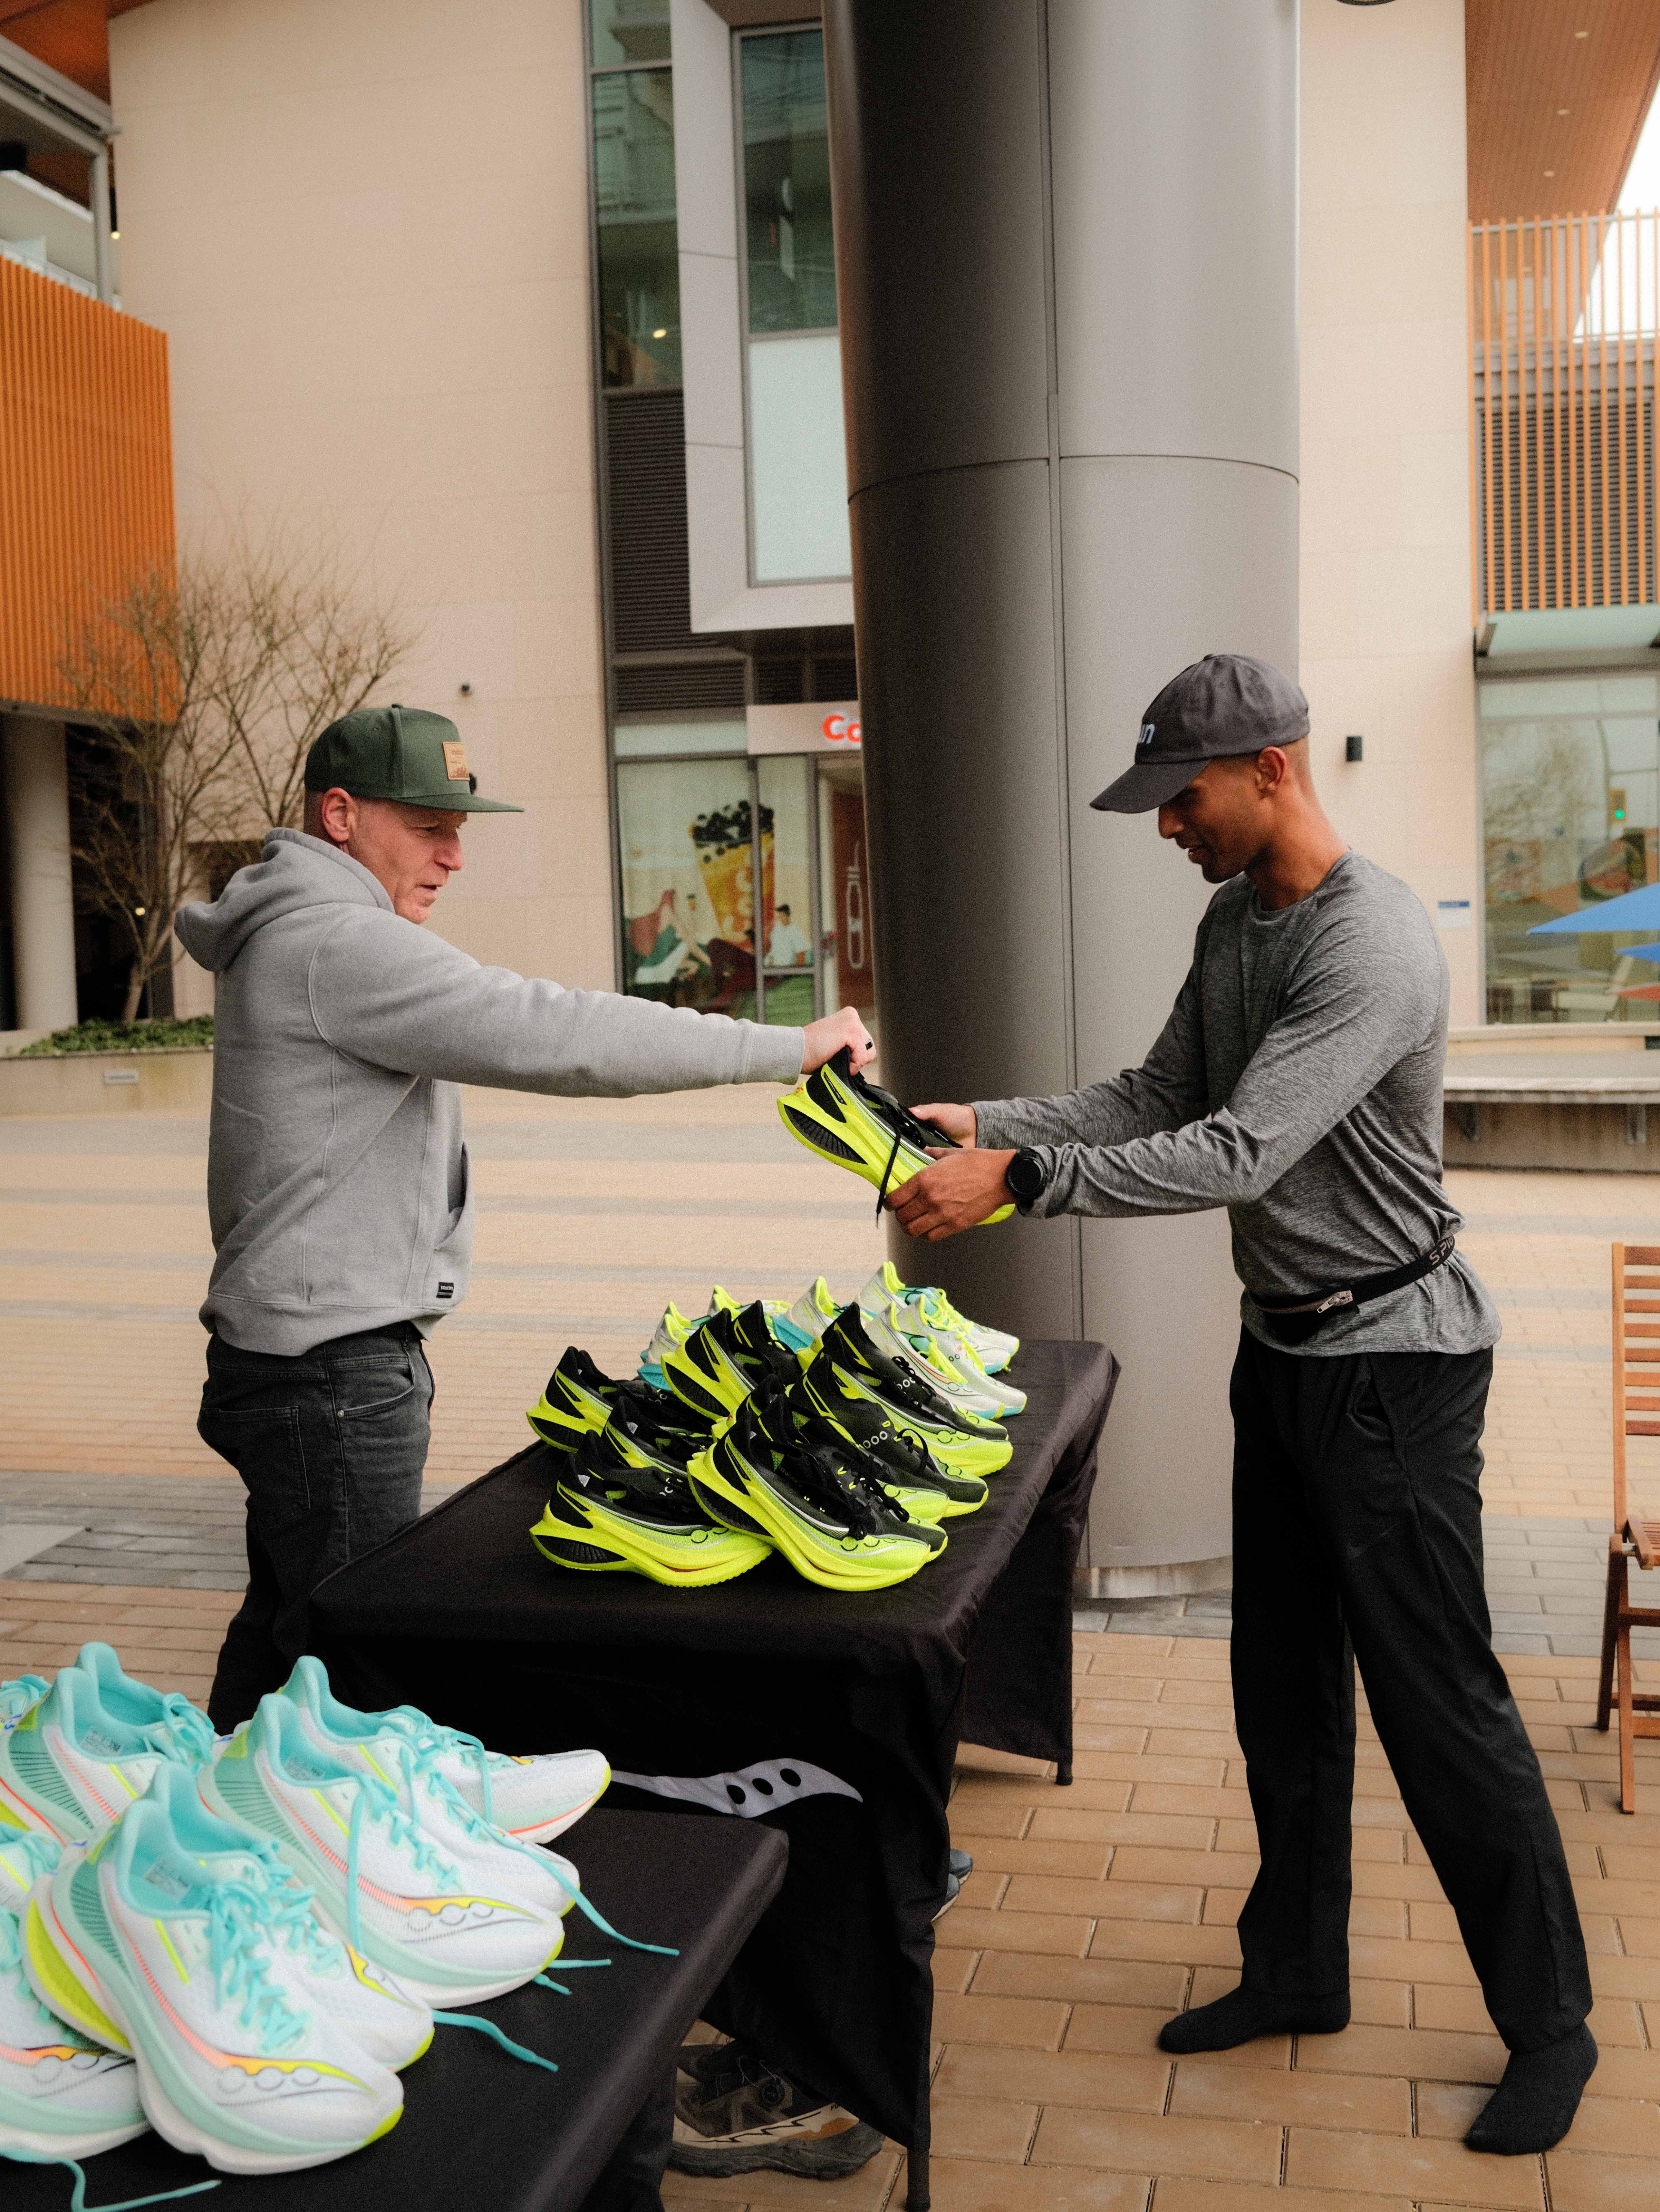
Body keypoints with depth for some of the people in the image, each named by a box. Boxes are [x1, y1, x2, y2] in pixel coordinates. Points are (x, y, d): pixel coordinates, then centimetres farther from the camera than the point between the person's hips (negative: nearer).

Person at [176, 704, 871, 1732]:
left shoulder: (299, 935, 17)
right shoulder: (337, 942, -19)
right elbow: (551, 1035, -25)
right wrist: (789, 1047, -20)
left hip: (311, 1363, 11)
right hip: (334, 1375, -11)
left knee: (280, 1642, 20)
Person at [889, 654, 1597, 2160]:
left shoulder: (1373, 946, -24)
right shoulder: (1235, 920, 6)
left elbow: (1239, 1154, -31)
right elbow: (1160, 1098, 9)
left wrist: (1019, 1178, -32)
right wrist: (987, 1121, -4)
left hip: (1391, 1360, -9)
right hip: (1283, 1348, 9)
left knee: (1440, 1702, 0)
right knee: (1284, 1685, 17)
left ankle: (1548, 2023, 19)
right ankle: (1298, 1971, 34)